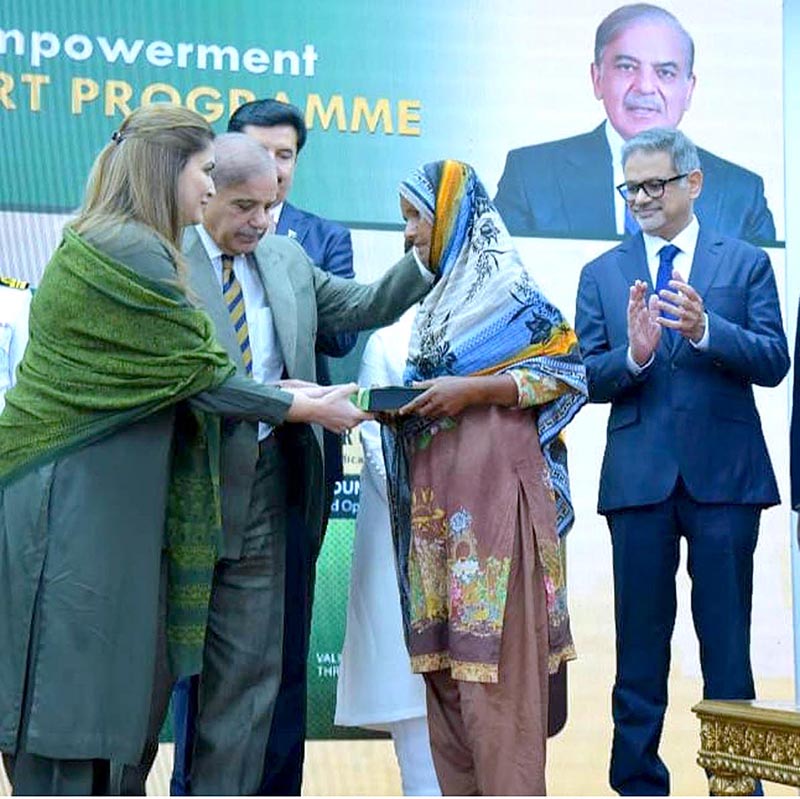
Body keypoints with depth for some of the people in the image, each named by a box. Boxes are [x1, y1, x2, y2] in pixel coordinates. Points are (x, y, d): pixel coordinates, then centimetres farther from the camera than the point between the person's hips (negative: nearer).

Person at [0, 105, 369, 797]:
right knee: (66, 689, -4)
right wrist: (306, 408, -2)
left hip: (100, 495, 10)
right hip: (76, 499, -10)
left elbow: (166, 374, 16)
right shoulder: (134, 252, -15)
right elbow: (198, 374, -13)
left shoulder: (98, 244, 16)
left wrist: (283, 394, 12)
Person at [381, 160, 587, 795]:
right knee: (443, 659, 7)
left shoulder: (509, 290, -4)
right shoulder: (439, 301, 19)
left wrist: (473, 390, -16)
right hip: (438, 503, 8)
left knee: (497, 663, -9)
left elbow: (566, 372, -9)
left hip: (492, 493, -8)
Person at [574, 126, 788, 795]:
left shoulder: (746, 263, 6)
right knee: (640, 645, 7)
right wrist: (634, 354, -18)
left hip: (724, 474, -1)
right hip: (639, 480, 2)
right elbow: (590, 381, 3)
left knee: (727, 642, 3)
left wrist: (705, 330, -21)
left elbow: (773, 363, -5)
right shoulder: (602, 275, 11)